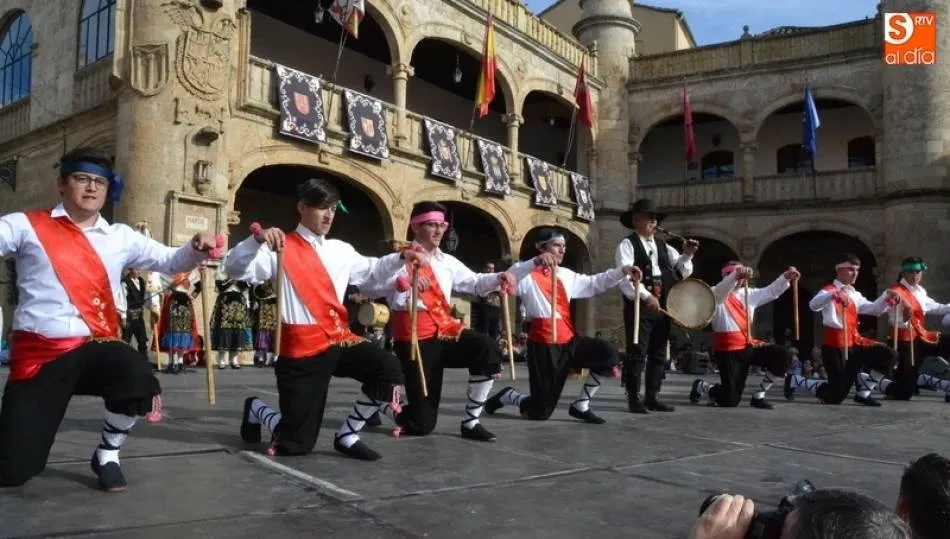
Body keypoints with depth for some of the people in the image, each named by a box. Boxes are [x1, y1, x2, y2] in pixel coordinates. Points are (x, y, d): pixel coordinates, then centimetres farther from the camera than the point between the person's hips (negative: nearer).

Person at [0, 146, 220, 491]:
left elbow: (170, 261, 6)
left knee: (139, 378, -34)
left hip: (95, 347, 2)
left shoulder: (120, 237, 10)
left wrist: (196, 249, -15)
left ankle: (107, 455, -3)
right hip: (37, 353, -1)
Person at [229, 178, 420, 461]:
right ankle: (257, 409, 35)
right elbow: (235, 269, -16)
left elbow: (370, 270, 29)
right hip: (302, 347, -5)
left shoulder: (341, 250, 14)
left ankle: (347, 435, 1)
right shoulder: (282, 247, -5)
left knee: (389, 370, -22)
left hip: (339, 339, 6)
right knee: (296, 444, -2)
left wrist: (401, 258, 13)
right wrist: (257, 239, -34)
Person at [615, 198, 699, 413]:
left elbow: (682, 272, 15)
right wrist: (645, 296, -26)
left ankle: (652, 397, 17)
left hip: (662, 307, 7)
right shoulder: (627, 245, -2)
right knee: (637, 353, -6)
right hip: (638, 306, -7)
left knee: (659, 353, 9)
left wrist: (686, 255, -4)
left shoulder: (663, 246, 18)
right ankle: (634, 399, 1)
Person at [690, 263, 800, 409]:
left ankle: (758, 396, 5)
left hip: (747, 345, 7)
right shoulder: (715, 294, -9)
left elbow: (770, 291, 16)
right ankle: (702, 387, 24)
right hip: (729, 349, -7)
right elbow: (720, 293, -32)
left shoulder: (748, 294, 14)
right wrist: (735, 276, -50)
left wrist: (786, 277, -1)